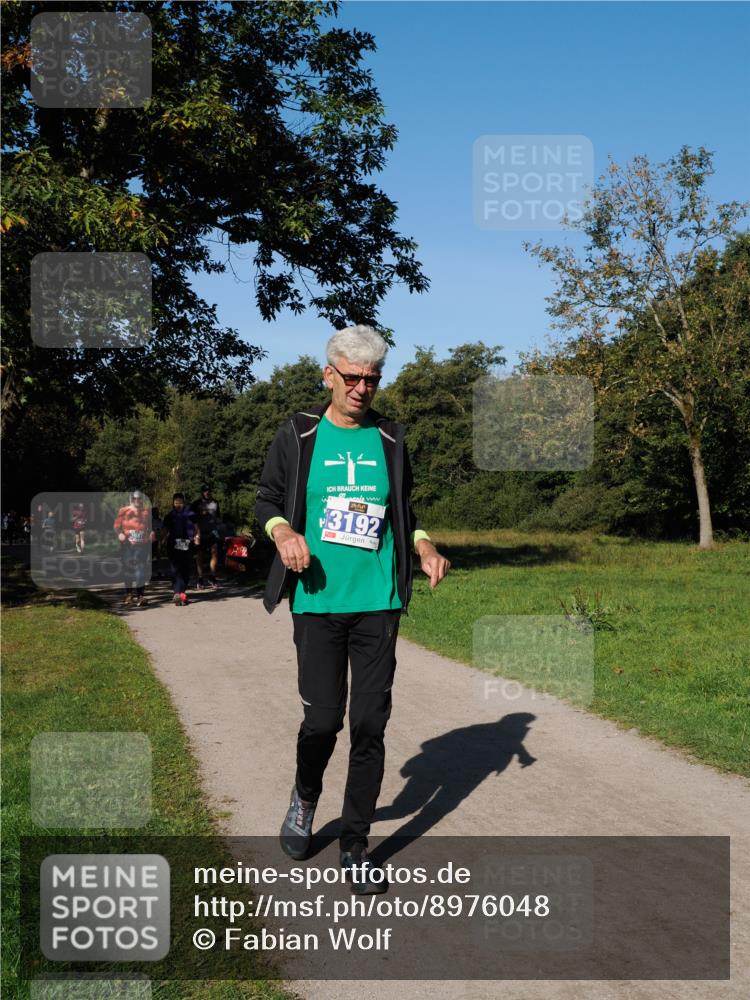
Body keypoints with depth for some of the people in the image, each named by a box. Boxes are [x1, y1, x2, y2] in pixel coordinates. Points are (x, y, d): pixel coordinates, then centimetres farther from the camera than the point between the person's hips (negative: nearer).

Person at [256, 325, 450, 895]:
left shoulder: (389, 439, 9)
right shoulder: (298, 435, 3)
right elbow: (267, 501, 9)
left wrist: (424, 548, 0)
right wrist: (284, 531, -12)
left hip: (378, 602, 2)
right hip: (318, 602, -2)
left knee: (370, 724, 1)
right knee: (323, 718, -1)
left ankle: (355, 847, 15)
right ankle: (305, 800, 32)